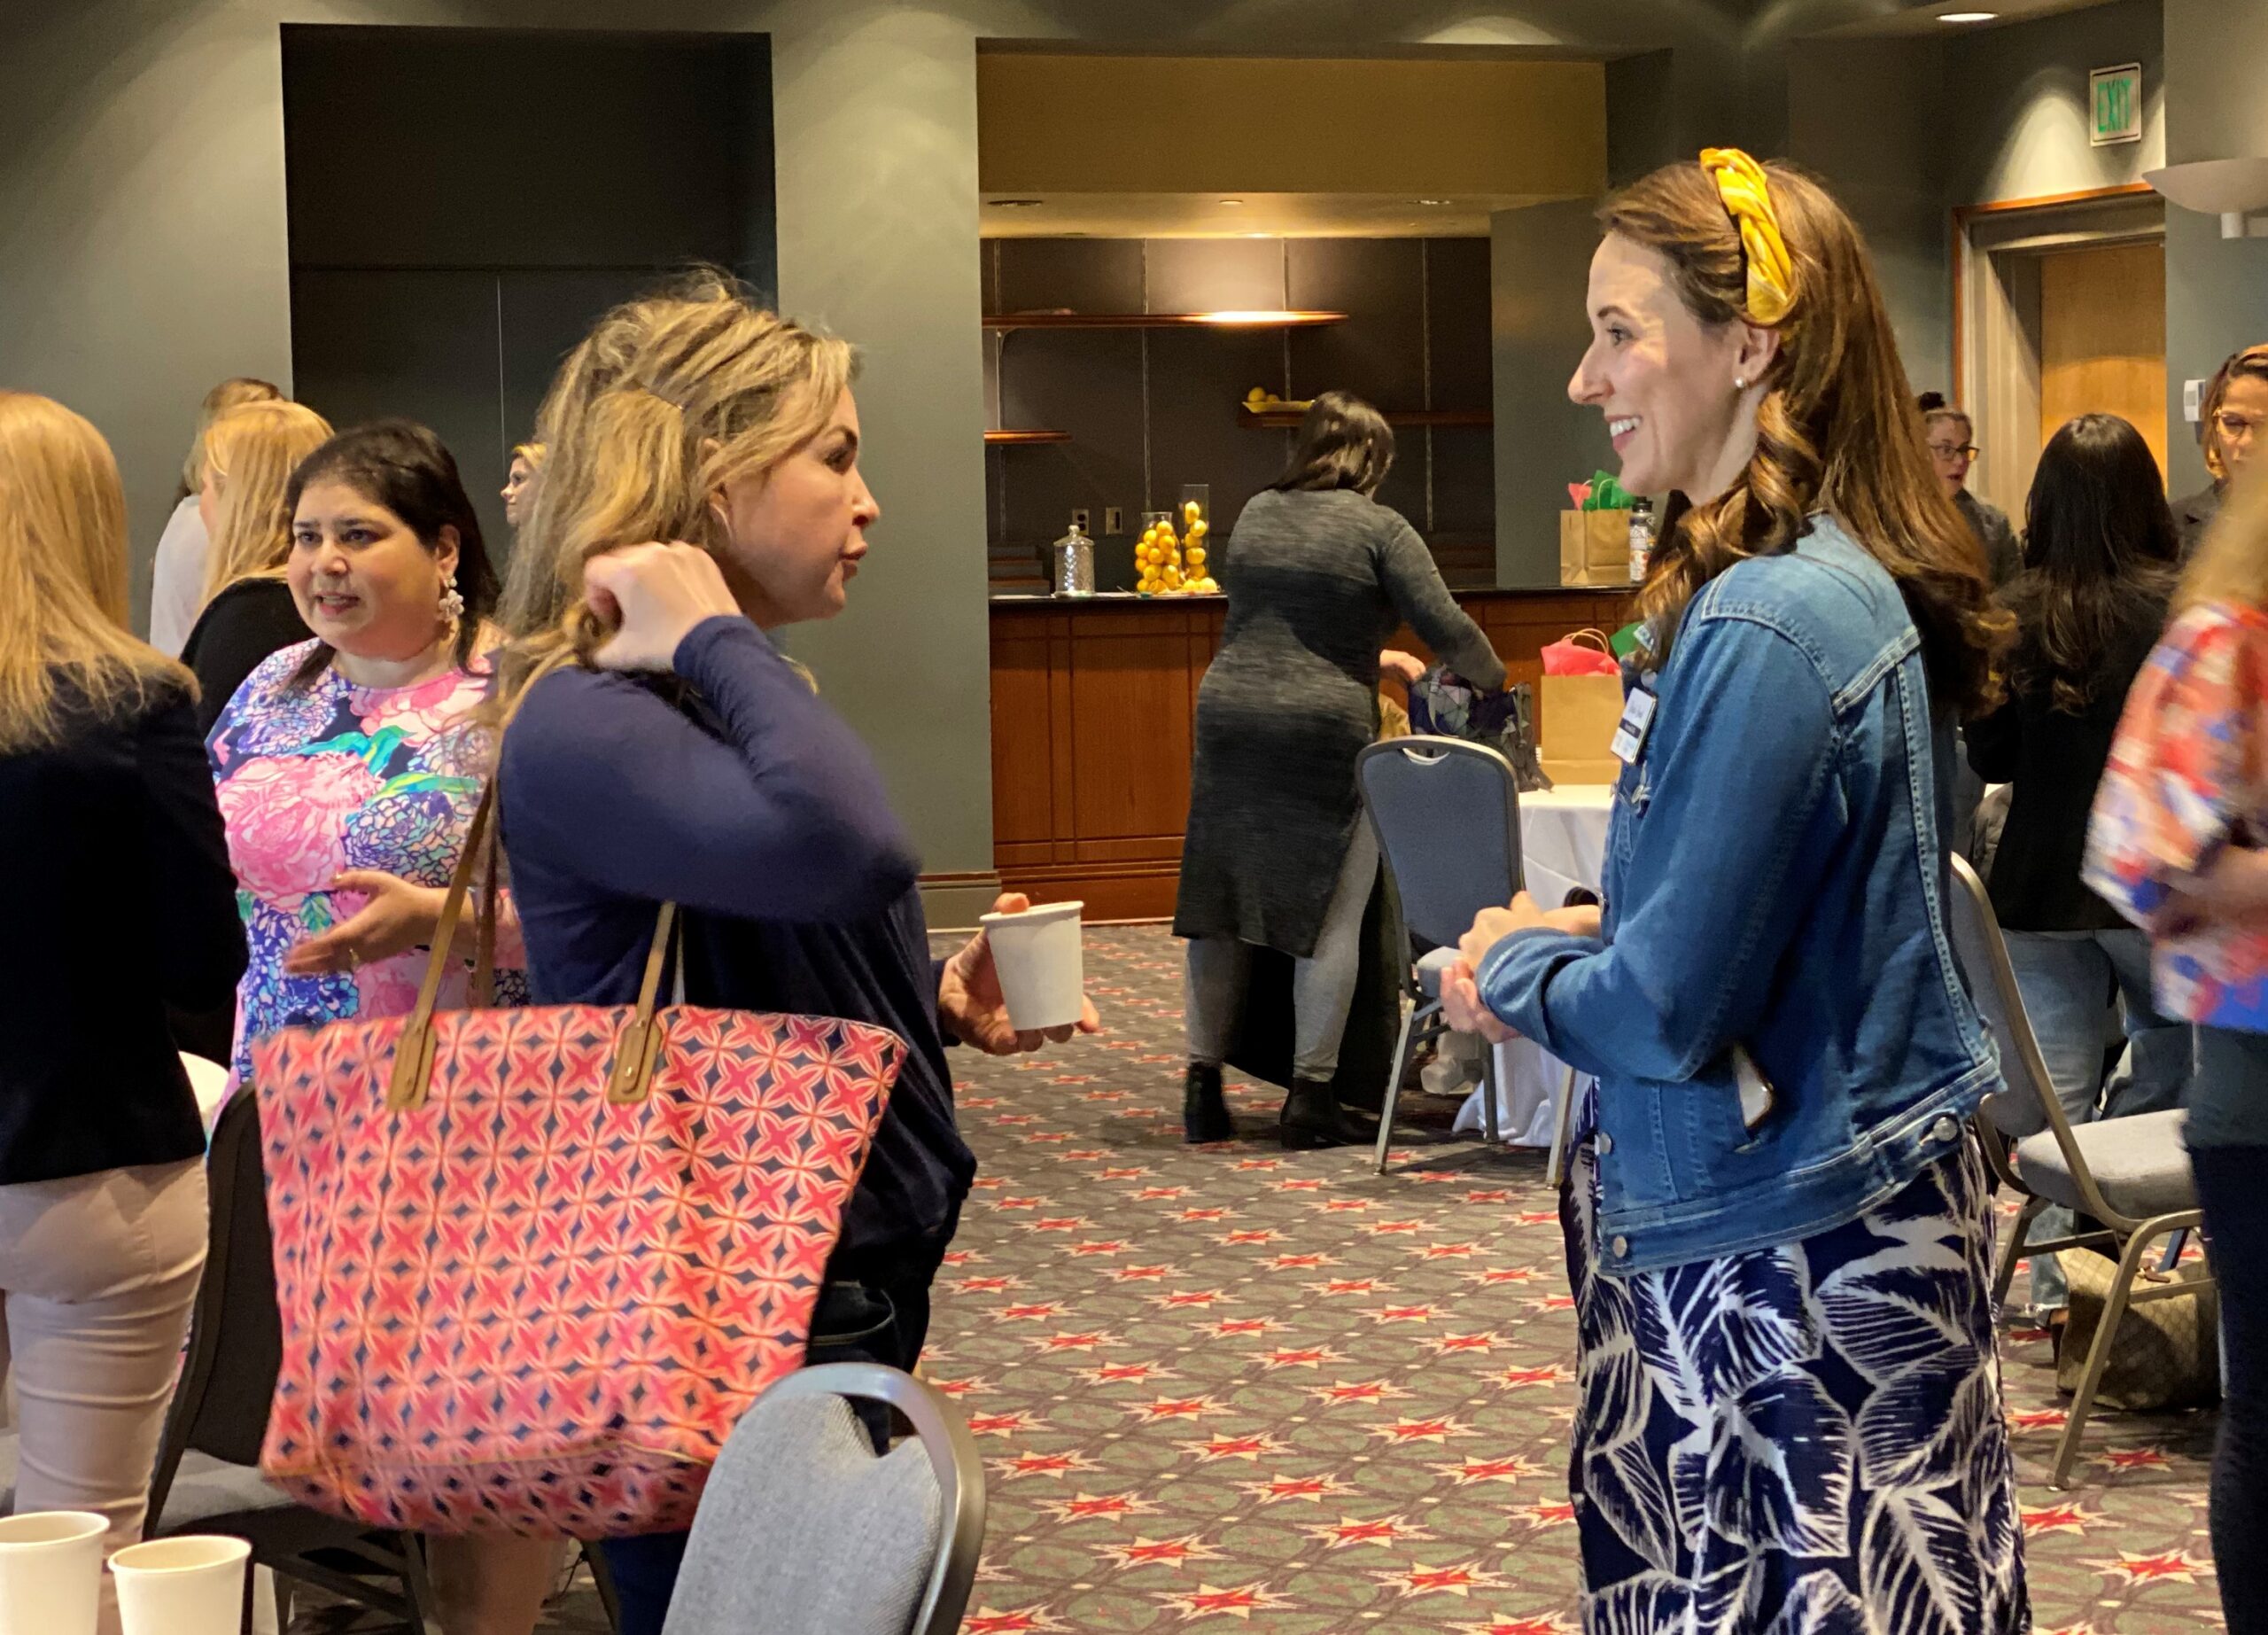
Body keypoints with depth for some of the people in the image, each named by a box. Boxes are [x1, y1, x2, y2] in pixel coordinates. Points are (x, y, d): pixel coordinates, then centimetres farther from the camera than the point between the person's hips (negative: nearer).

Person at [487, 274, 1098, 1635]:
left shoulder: (718, 701, 11)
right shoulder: (583, 727, -21)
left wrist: (942, 1005, 6)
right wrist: (714, 639, -26)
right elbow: (846, 848, -39)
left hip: (849, 1302, 10)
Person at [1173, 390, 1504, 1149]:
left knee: (1222, 904, 10)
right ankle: (1310, 1094, 0)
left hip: (1228, 720, 5)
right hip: (1323, 737, -5)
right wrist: (1493, 679, 11)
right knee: (1330, 914, 1)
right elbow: (1446, 628, -8)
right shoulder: (1378, 529, -4)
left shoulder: (1256, 515, 13)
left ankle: (1203, 1085, 13)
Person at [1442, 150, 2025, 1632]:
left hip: (1787, 1259, -9)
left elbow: (1669, 1008, -20)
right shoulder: (1862, 584, 8)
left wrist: (1518, 966, -2)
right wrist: (1588, 938, 7)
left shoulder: (1764, 629, -22)